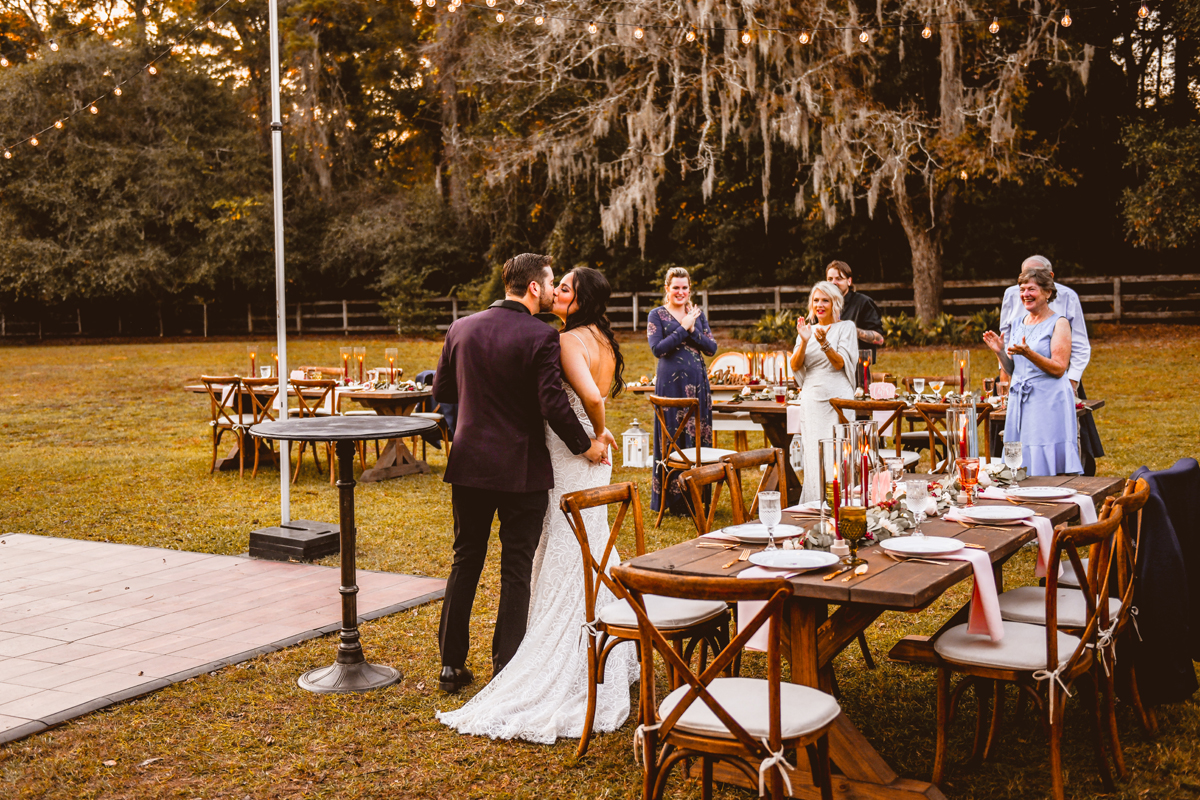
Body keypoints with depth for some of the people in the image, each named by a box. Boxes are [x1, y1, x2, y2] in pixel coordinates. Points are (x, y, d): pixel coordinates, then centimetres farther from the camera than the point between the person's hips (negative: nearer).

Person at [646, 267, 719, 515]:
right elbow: (657, 349, -13)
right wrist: (683, 328, -13)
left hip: (698, 382, 4)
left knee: (699, 435, 6)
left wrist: (692, 330, -10)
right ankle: (674, 500, 6)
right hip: (671, 382, -4)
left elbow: (712, 348, 4)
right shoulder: (657, 315, 0)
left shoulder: (698, 314, 12)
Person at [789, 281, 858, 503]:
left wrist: (824, 343, -22)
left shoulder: (846, 327, 5)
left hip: (837, 398, -3)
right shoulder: (807, 330, 15)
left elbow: (841, 363, -6)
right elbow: (795, 366, 4)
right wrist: (804, 341, -12)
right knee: (812, 457, -1)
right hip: (811, 399, 3)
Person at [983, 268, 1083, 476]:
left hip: (1049, 402, -6)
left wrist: (1028, 353, -24)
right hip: (1020, 402, 6)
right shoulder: (1018, 323, 14)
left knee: (1049, 467, -7)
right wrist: (1000, 351, -1)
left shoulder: (1059, 323, -4)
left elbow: (1059, 369, -13)